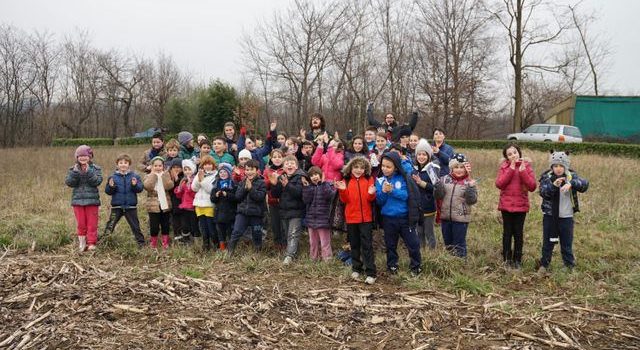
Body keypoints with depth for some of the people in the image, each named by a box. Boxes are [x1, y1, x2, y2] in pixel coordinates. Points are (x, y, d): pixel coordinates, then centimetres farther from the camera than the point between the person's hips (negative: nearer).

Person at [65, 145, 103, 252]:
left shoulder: (95, 169, 0)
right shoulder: (73, 169, 6)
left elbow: (97, 182, -14)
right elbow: (69, 183, -6)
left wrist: (88, 171, -22)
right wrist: (75, 172, -19)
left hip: (92, 200, -2)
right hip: (77, 200, 2)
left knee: (92, 223, 1)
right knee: (81, 223, 8)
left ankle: (91, 243, 7)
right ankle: (82, 242, 18)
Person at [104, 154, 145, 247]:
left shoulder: (134, 176, -1)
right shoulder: (113, 177, 1)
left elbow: (140, 189, -8)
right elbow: (107, 191, -2)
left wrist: (135, 185, -27)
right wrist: (111, 187, -22)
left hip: (131, 206, 0)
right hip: (116, 206, 0)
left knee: (135, 226, 9)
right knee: (110, 225, 4)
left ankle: (141, 242, 17)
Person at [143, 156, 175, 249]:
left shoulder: (166, 175, 7)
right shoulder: (148, 176, 3)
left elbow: (170, 186, -12)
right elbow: (147, 186, -19)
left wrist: (163, 175, -13)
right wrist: (153, 174, -15)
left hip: (165, 204, 2)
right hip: (153, 205, -2)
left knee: (165, 225, 9)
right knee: (154, 226, 1)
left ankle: (165, 243, 20)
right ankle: (153, 244, 16)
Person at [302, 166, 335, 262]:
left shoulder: (326, 185, -4)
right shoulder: (309, 187, 7)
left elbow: (329, 195, -24)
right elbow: (306, 200, -6)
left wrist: (323, 183, -26)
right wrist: (306, 187, -13)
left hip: (323, 218, -5)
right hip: (311, 218, 5)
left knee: (324, 242, -1)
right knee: (313, 242, 16)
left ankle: (327, 260, 5)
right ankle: (313, 259, 27)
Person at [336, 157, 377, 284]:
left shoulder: (369, 179, 2)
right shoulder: (346, 181, 5)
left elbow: (371, 199, -1)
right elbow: (345, 200, -1)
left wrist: (371, 194, -22)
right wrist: (342, 190, -17)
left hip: (366, 218, -2)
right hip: (351, 217, 2)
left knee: (367, 245, -4)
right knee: (354, 245, 13)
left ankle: (371, 273, -3)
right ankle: (356, 269, 27)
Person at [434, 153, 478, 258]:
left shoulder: (469, 182, -6)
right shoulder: (445, 179, 2)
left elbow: (472, 200, -11)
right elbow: (439, 196, -2)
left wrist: (470, 187, -25)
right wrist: (438, 184, -18)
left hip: (461, 219, -4)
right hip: (446, 217, 4)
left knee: (459, 245, 5)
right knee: (447, 243, 18)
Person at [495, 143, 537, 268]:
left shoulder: (526, 166, 1)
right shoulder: (504, 167, 3)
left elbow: (533, 186, -9)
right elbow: (498, 184, -11)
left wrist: (522, 171, -17)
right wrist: (511, 169, -14)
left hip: (521, 206, 0)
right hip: (506, 205, 1)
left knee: (518, 233, 5)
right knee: (507, 233, 7)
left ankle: (517, 260, 16)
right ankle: (507, 259, 17)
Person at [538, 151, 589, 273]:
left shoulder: (571, 176, -4)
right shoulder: (546, 177, -5)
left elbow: (585, 184, -21)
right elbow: (543, 192, -19)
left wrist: (571, 183, -38)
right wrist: (553, 185, -38)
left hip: (566, 217, 0)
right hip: (549, 216, 0)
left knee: (567, 244, 11)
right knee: (548, 242, 13)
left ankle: (570, 266, 25)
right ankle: (544, 264, 27)